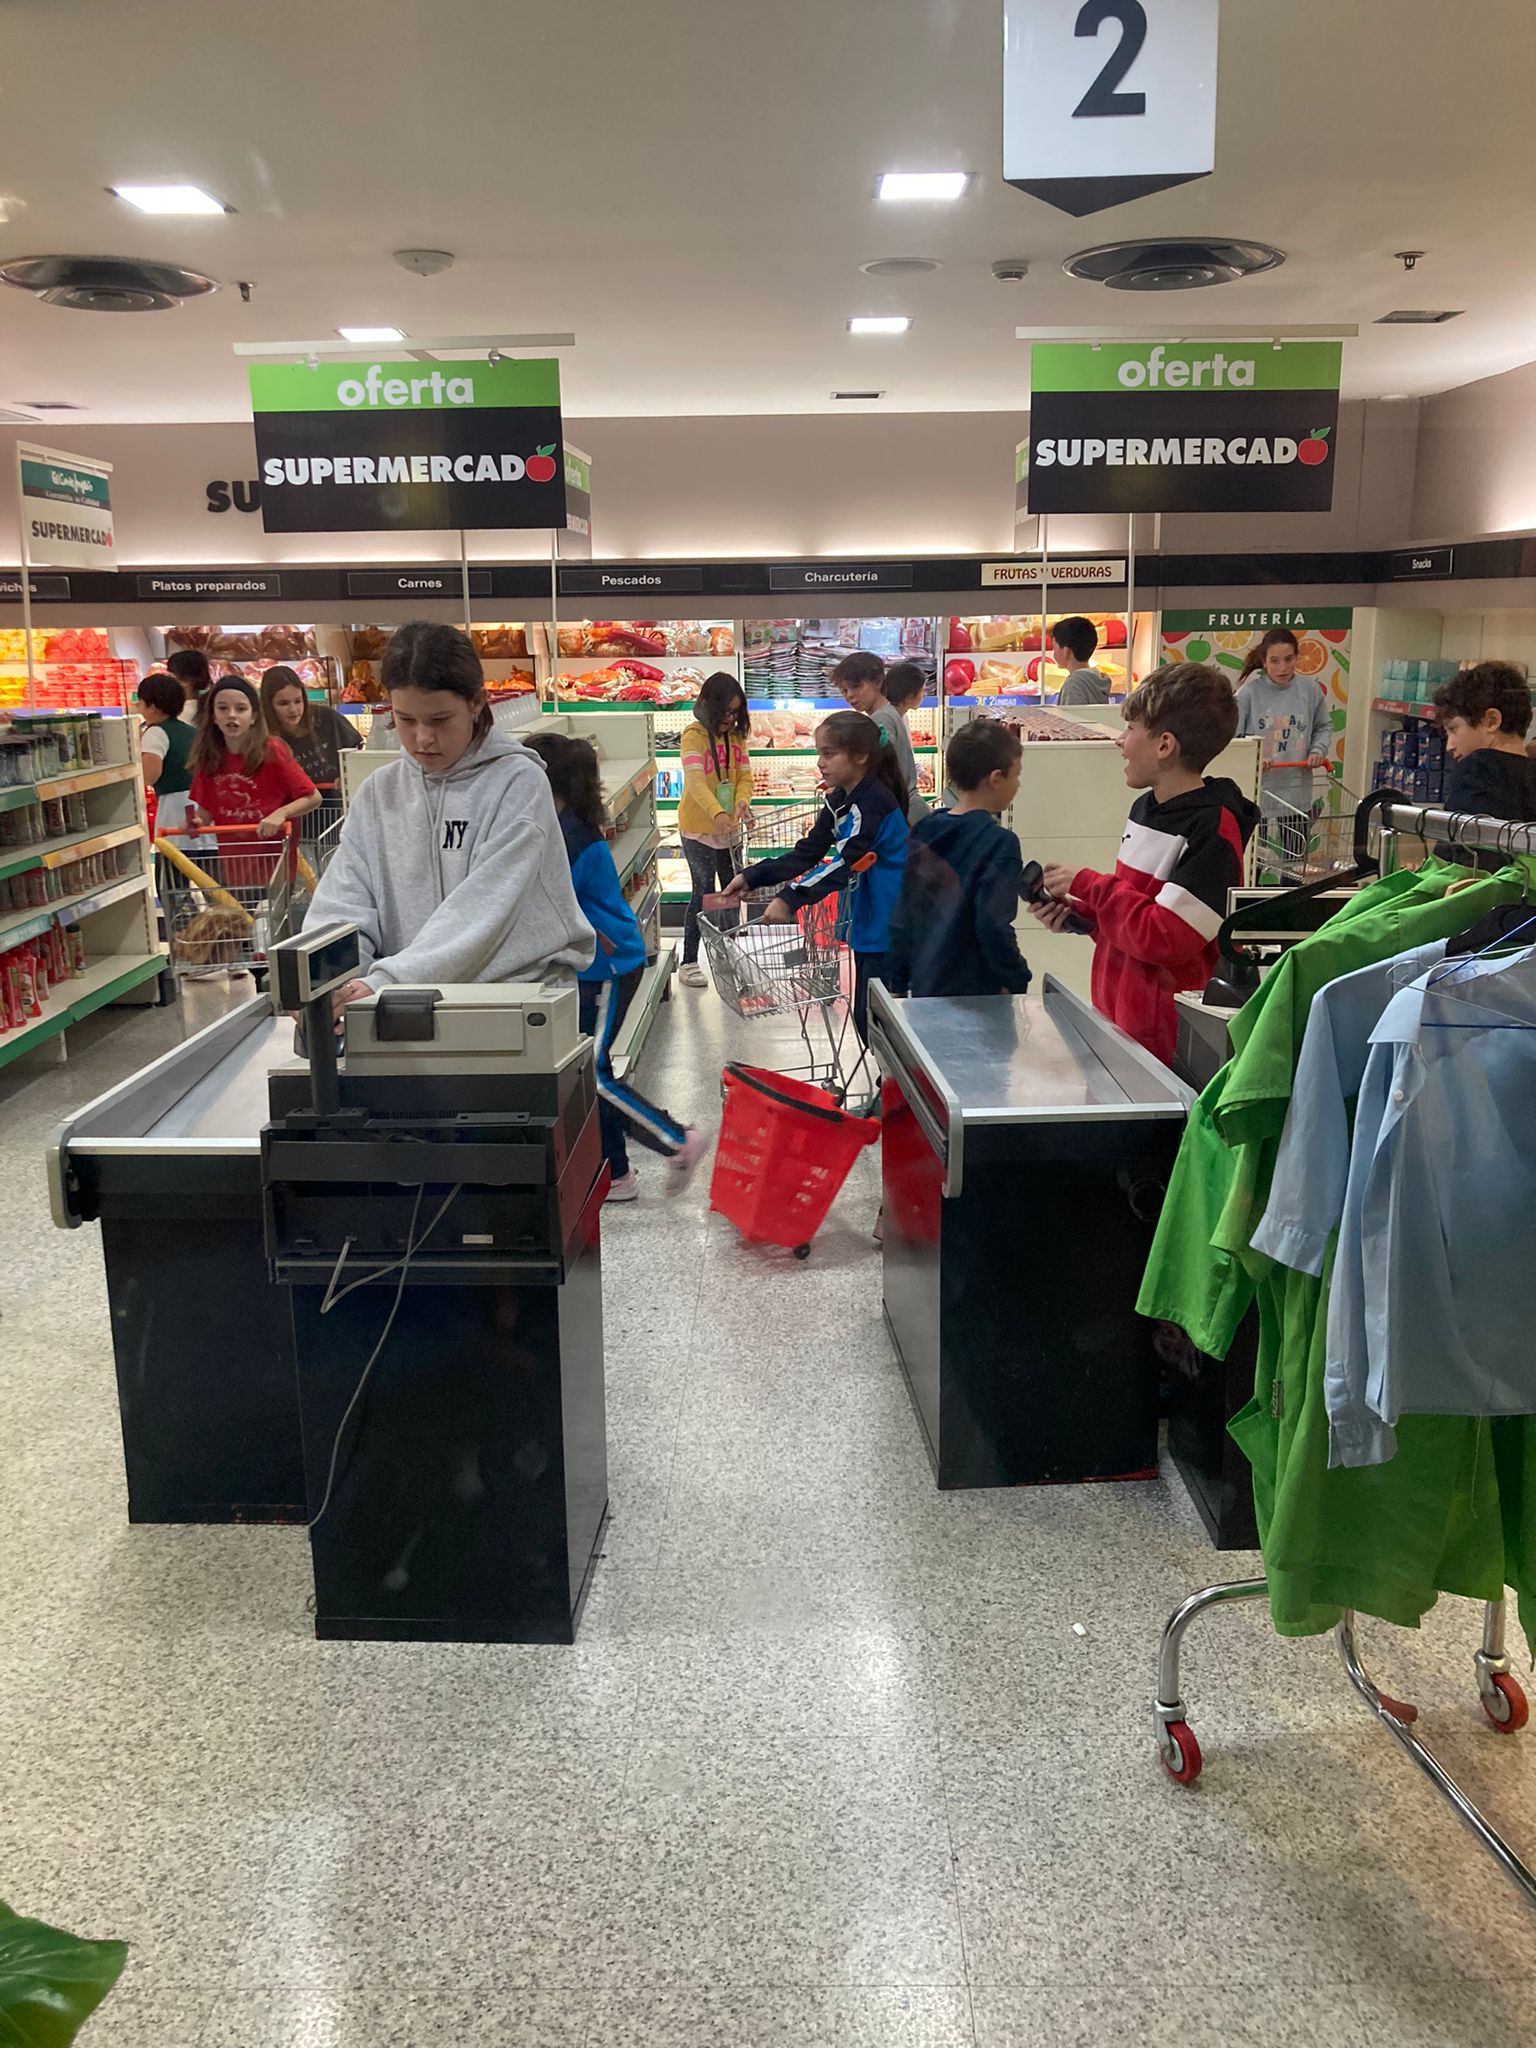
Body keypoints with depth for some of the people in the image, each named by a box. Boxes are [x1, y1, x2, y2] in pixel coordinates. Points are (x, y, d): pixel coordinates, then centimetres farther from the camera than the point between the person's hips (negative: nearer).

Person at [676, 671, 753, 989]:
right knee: (704, 891, -4)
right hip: (698, 829, -6)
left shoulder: (735, 735, 5)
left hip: (729, 829, 6)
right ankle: (688, 962, 6)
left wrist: (742, 802, -22)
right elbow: (695, 780, -29)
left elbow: (745, 776, 0)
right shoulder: (694, 735, -16)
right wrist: (717, 813, -45)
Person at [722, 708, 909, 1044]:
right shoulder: (840, 800, 10)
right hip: (867, 923, 10)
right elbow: (808, 853, 11)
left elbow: (844, 862, -30)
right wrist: (752, 877, 2)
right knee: (865, 1016, 15)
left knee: (872, 1017, -6)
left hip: (887, 928, -10)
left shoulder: (874, 802, -20)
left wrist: (791, 897, -37)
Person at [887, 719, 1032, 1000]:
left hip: (923, 989, 7)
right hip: (976, 995, -7)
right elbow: (993, 925, -21)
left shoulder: (922, 833, 5)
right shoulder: (999, 843, -15)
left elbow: (901, 919, 8)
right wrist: (1017, 980, -8)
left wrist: (897, 985, 16)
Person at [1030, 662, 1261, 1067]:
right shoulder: (1146, 808, 10)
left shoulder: (1212, 829, -18)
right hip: (1117, 1019, 8)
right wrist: (1078, 913, 2)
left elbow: (1165, 938, -23)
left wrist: (1085, 884, -15)